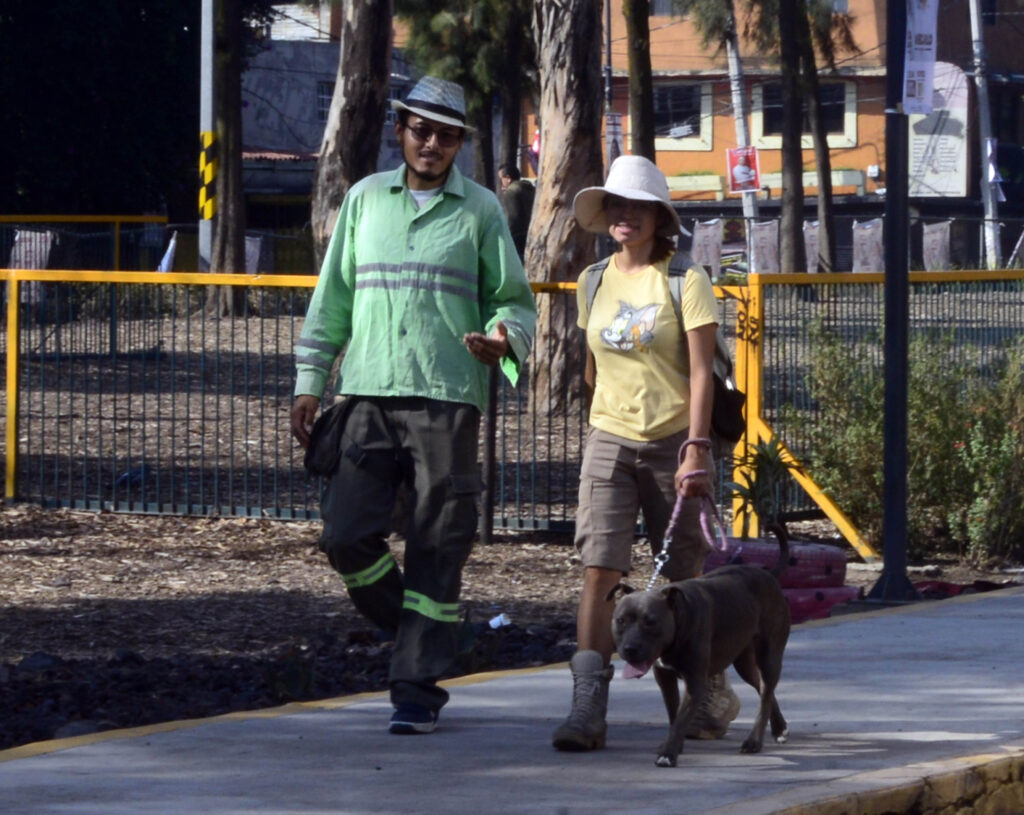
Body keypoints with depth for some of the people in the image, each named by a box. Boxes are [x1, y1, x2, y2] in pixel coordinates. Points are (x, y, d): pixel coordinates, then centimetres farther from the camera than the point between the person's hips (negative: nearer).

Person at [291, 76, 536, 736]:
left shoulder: (481, 210, 6)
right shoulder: (365, 199, 13)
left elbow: (515, 300, 9)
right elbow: (333, 295, 16)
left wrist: (503, 340, -14)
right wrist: (310, 381, 11)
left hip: (448, 401, -2)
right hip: (369, 393, 2)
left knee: (437, 550, -3)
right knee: (347, 534, -9)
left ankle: (418, 689, 2)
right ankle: (412, 631, 17)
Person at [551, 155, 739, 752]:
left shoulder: (685, 283, -5)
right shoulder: (594, 285, 9)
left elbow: (701, 372, -10)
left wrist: (697, 449, -17)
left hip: (672, 443, -3)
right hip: (609, 443, 3)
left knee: (684, 578, 6)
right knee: (601, 571, -11)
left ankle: (714, 693, 28)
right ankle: (588, 709, -17)